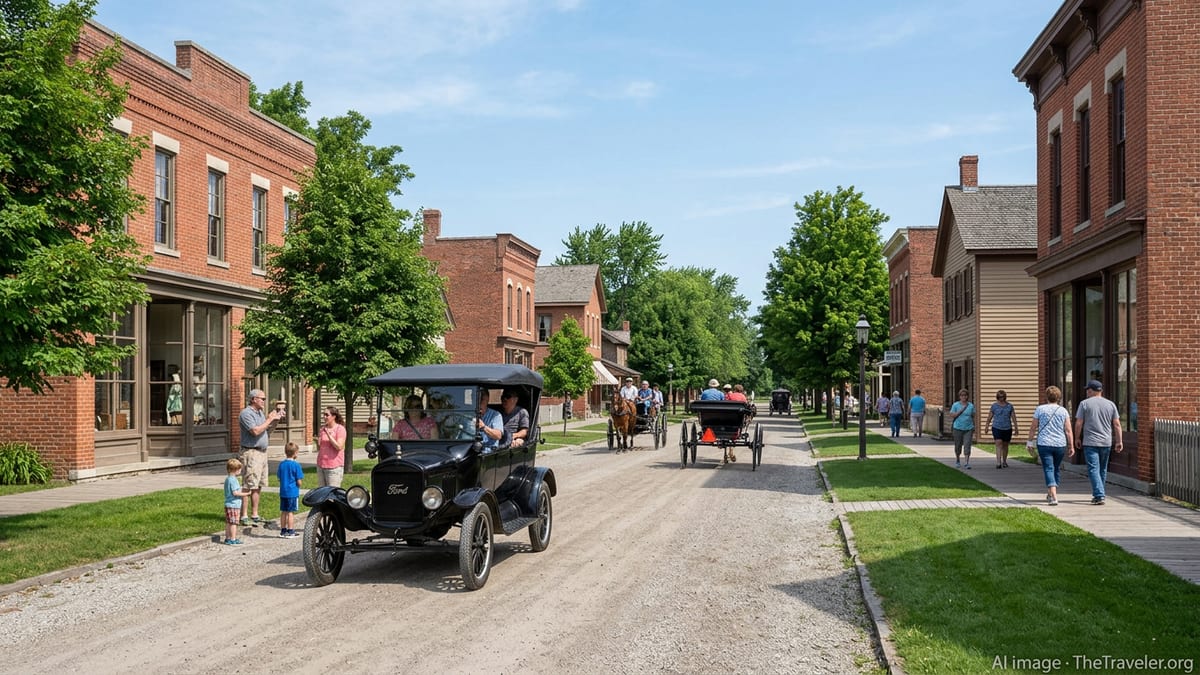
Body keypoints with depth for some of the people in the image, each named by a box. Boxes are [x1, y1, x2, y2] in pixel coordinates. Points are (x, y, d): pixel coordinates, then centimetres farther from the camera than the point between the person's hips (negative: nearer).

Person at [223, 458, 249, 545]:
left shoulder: (227, 479, 13)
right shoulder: (233, 480, -17)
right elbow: (235, 493, -22)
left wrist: (241, 491, 21)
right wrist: (245, 494, -15)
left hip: (228, 504, 10)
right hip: (234, 505, -10)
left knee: (228, 522, 15)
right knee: (233, 523, -4)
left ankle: (228, 538, 22)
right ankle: (233, 540, -1)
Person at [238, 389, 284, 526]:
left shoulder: (260, 413, 17)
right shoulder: (246, 413, -11)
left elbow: (267, 429, 22)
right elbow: (256, 431, -21)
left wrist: (276, 419, 8)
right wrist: (269, 419, -14)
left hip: (262, 452, 9)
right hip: (251, 452, -9)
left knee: (259, 486, 10)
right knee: (248, 486, -9)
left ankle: (254, 515, 16)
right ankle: (244, 516, -6)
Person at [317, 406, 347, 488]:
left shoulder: (340, 429, -5)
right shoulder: (322, 429, 12)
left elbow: (339, 447, -16)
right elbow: (319, 449, 18)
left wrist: (328, 434, -17)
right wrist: (317, 442, -3)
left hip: (334, 467, -6)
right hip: (321, 465, 6)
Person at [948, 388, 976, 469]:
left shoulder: (971, 405, 6)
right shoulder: (955, 405, -1)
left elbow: (973, 417, 13)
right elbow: (952, 415, -7)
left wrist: (974, 427, 10)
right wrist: (962, 410, -13)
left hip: (968, 429, 1)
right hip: (958, 428, -1)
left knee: (967, 445, -8)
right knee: (958, 445, 10)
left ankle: (967, 463, -10)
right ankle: (957, 460, 31)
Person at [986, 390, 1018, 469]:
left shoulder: (1009, 406, 5)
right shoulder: (994, 406, 2)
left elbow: (1013, 417, 6)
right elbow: (989, 417, 8)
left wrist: (1016, 428, 3)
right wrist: (987, 426, 11)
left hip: (1007, 429, 2)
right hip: (996, 428, -2)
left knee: (1005, 445, 11)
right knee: (998, 444, -14)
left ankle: (1004, 462, 26)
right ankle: (998, 462, -19)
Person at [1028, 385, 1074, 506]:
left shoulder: (1040, 409, -2)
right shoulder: (1063, 411, 3)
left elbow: (1033, 427, 3)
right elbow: (1068, 430, 1)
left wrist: (1030, 440, 16)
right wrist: (1071, 446, 6)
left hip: (1044, 444, -3)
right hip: (1060, 444, 3)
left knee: (1048, 469, -6)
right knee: (1056, 469, 18)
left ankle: (1054, 497, -20)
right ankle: (1050, 494, 31)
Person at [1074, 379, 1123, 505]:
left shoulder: (1084, 403, -3)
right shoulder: (1111, 404, 7)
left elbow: (1078, 424, -5)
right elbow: (1117, 424, 5)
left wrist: (1077, 438, 7)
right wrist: (1119, 441, 8)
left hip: (1090, 443, -4)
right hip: (1106, 443, 4)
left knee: (1093, 469, -5)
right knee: (1103, 470, 16)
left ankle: (1099, 496, -16)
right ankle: (1098, 495, 26)